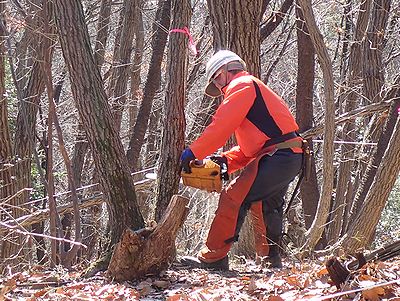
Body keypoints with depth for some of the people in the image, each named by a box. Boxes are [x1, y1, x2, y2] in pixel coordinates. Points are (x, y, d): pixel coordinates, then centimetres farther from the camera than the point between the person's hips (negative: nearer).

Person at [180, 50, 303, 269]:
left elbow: (221, 127, -15)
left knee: (233, 199, -11)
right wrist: (225, 160, 12)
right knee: (268, 207, 24)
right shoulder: (255, 90, 30)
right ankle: (272, 259, 31)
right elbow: (250, 145, 24)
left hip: (276, 156, -11)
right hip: (291, 158, 11)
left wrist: (193, 152, -12)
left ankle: (213, 257, -11)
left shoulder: (241, 86, -2)